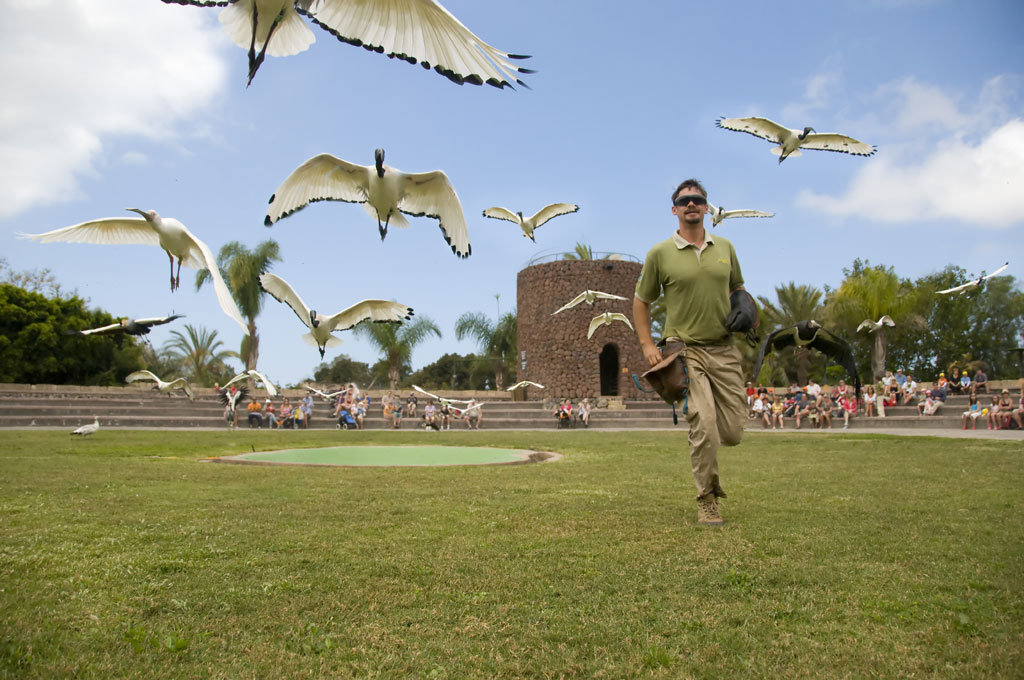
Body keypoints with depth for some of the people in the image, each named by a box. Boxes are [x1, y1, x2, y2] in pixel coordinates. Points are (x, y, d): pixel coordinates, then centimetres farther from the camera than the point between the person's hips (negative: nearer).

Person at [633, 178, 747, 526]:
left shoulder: (725, 247, 11)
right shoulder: (660, 253, -1)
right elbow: (641, 301, 6)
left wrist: (743, 306, 3)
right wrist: (647, 344, -4)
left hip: (724, 350, 4)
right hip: (685, 350, -4)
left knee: (733, 431, 3)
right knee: (704, 425, -14)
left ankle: (703, 456, 38)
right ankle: (707, 500, 5)